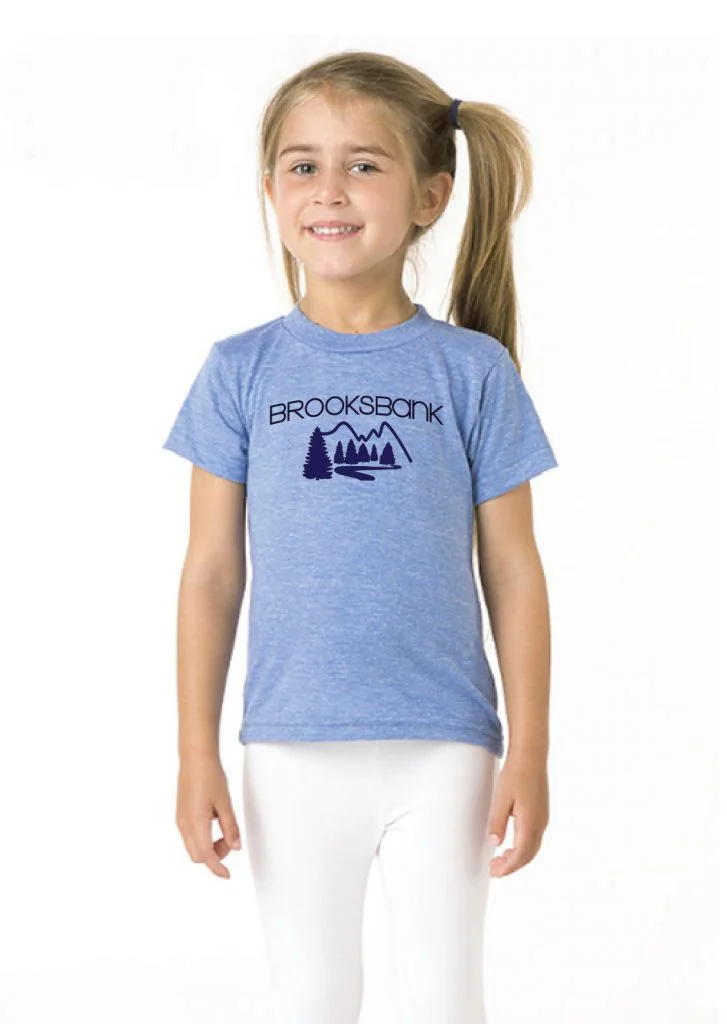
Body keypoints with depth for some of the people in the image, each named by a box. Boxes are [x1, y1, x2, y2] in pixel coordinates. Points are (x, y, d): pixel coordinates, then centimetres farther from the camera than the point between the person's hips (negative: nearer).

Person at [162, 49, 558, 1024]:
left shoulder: (470, 369, -2)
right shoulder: (243, 371, 1)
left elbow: (513, 575, 1)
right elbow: (212, 572, 3)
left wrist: (530, 751, -2)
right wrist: (197, 753, 1)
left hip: (441, 750, -1)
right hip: (292, 753, 1)